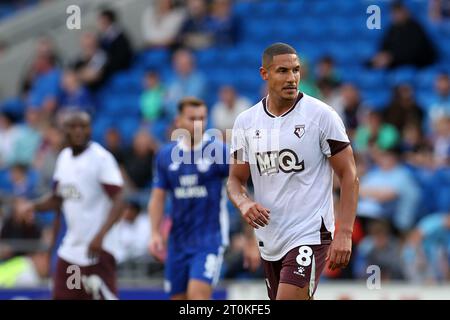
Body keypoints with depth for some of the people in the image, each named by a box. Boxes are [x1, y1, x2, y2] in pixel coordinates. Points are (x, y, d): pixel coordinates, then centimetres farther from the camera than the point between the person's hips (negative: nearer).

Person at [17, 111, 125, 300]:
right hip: (71, 247, 8)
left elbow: (118, 201, -18)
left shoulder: (102, 158, -12)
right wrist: (34, 206, 1)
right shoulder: (64, 157, 11)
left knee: (105, 296, -9)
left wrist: (100, 235, -29)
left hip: (98, 248, -8)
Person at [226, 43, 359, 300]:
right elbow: (236, 179, 14)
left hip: (310, 237, -6)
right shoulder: (246, 122, 6)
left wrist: (344, 233, -14)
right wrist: (244, 204, -10)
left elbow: (349, 175, -6)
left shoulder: (321, 115, -7)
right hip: (269, 238, 6)